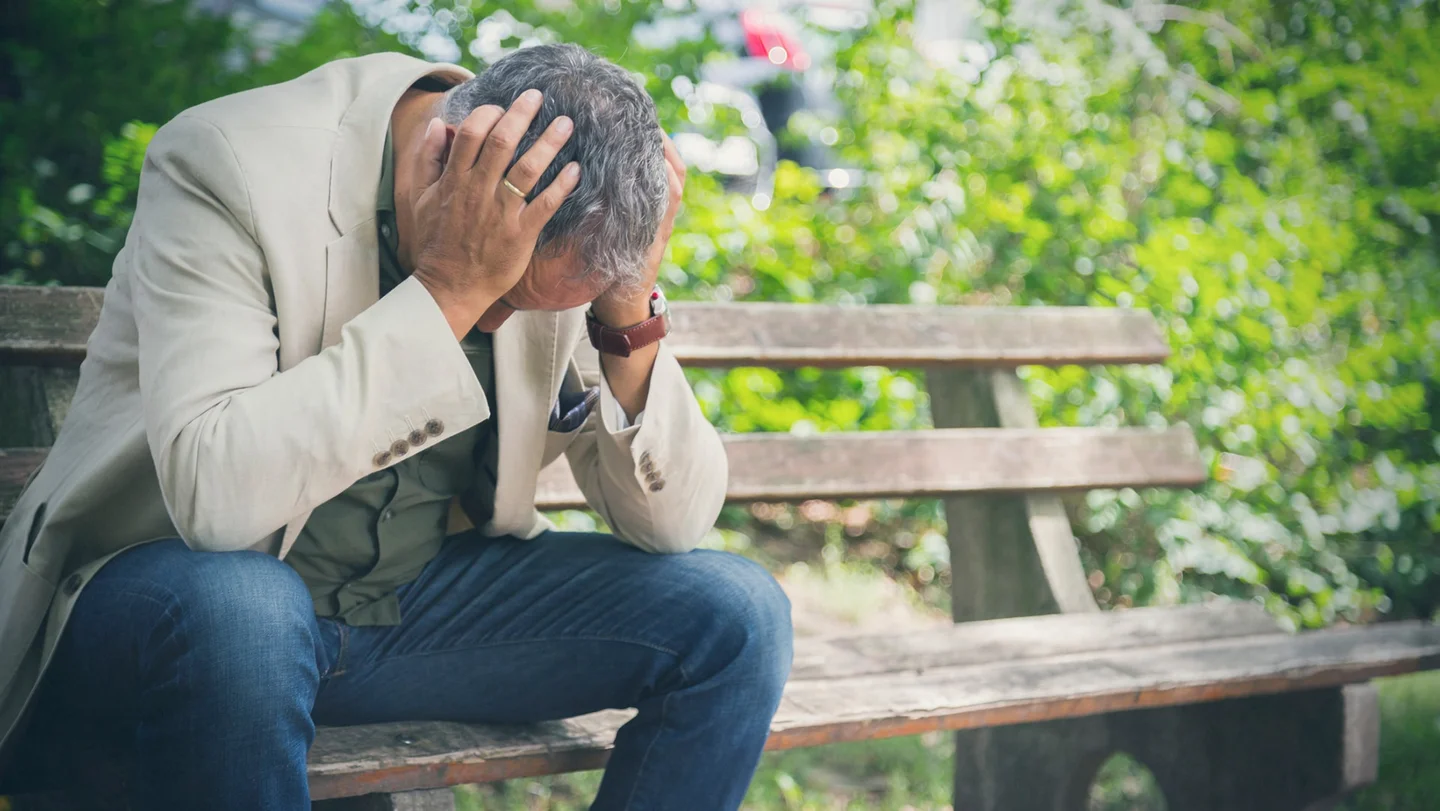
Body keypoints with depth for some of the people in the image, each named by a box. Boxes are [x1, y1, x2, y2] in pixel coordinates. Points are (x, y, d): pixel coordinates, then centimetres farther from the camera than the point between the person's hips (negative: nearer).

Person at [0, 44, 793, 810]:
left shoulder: (571, 225, -8)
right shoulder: (229, 163, -22)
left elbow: (671, 523, -6)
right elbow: (213, 496, -35)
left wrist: (632, 309, -22)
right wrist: (447, 291, -35)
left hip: (423, 594, 5)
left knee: (735, 615, -11)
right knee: (237, 610, -41)